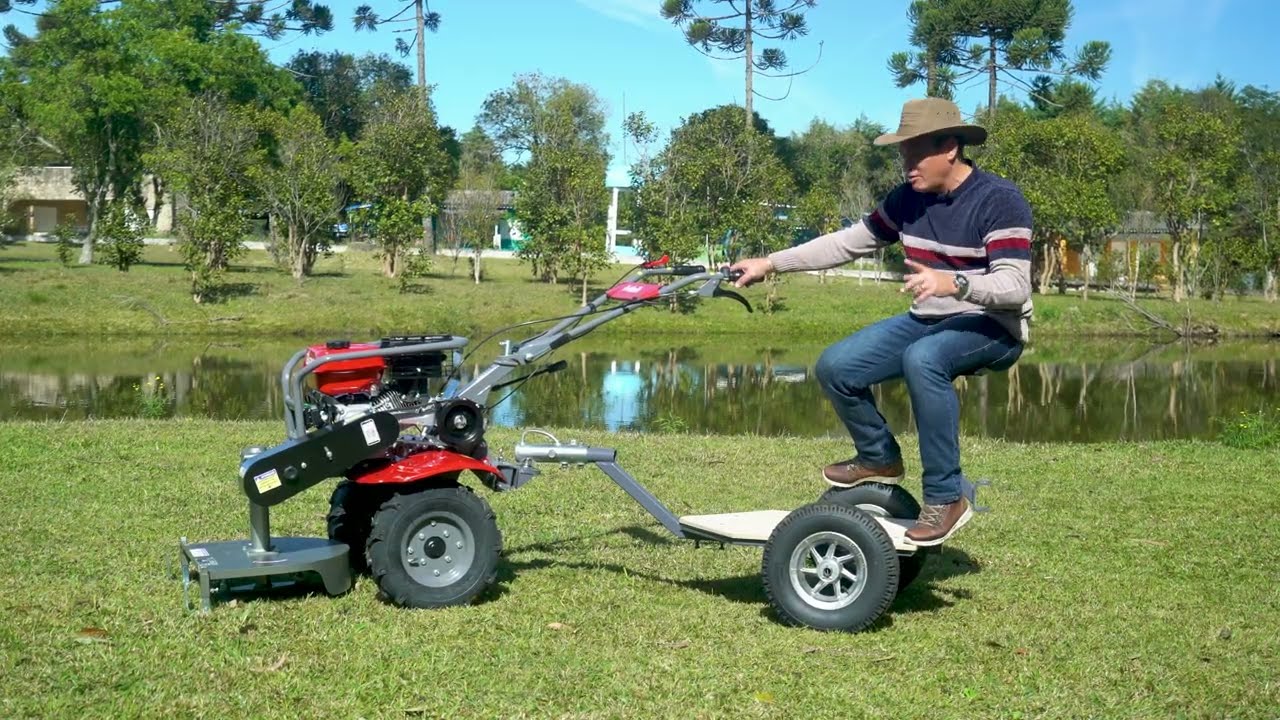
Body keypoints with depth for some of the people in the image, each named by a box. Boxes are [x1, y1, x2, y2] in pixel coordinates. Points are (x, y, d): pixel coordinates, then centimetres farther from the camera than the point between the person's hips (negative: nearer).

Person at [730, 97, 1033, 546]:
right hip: (928, 321, 7)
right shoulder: (908, 199, 2)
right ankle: (879, 458, 16)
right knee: (836, 366, -11)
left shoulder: (1000, 201, -17)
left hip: (993, 327, -7)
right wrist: (771, 263, 4)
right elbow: (848, 243, 9)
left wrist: (954, 283, -43)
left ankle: (946, 498, -27)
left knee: (922, 359, -38)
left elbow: (1015, 286, -25)